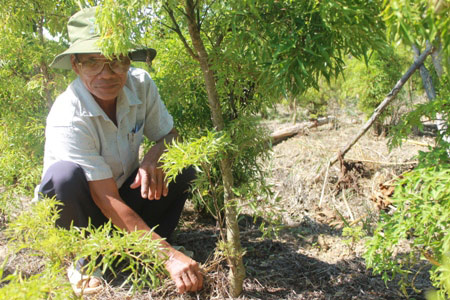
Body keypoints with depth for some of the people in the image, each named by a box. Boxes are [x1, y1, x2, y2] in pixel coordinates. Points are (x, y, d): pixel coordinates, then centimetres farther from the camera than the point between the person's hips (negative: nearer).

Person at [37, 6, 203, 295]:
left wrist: (155, 156, -29)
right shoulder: (67, 118, -32)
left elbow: (169, 135, -2)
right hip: (81, 206, -4)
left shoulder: (141, 84, -17)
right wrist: (169, 254, -38)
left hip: (125, 189, 5)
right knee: (66, 175, -36)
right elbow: (107, 199, -34)